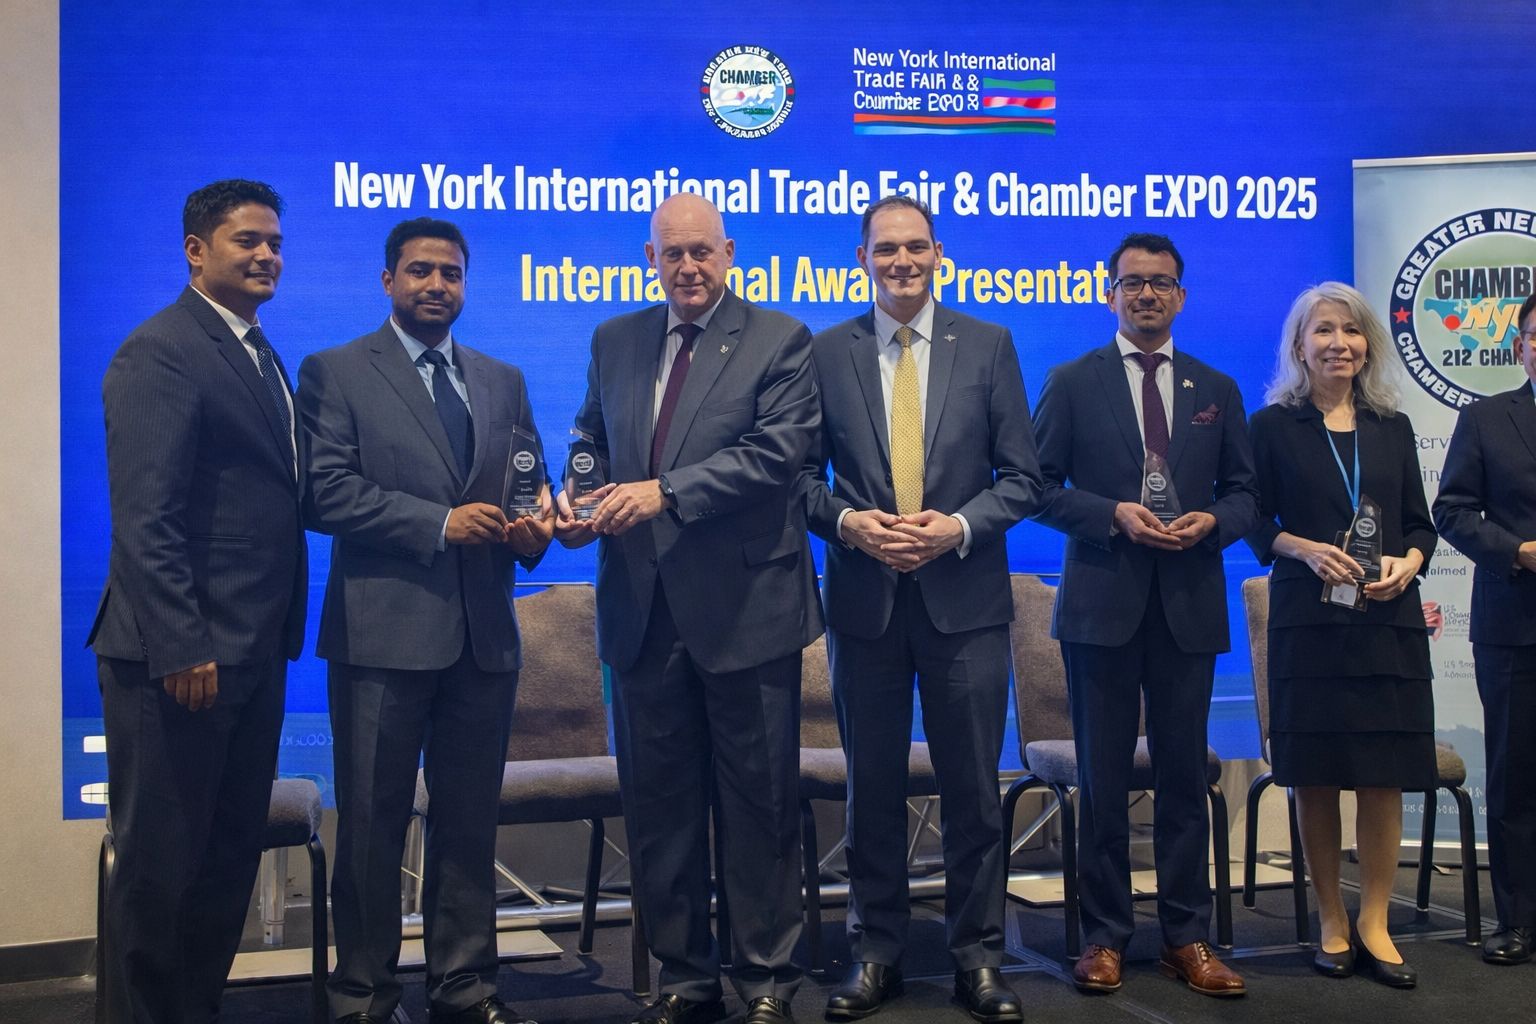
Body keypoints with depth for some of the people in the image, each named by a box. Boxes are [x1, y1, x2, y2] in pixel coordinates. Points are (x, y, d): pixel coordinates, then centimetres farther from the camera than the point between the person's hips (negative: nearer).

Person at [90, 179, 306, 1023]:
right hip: (182, 658, -9)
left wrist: (279, 634, 11)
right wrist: (182, 648, -22)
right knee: (161, 860, 4)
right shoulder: (160, 351, -11)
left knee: (231, 853, 15)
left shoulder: (261, 358, 16)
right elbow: (144, 517, -18)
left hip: (254, 652, 9)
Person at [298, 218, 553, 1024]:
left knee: (470, 821, 11)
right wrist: (440, 524, -17)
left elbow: (530, 483, 16)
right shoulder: (336, 373, 1)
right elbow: (329, 492, -11)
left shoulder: (503, 381, 15)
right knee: (373, 824, 5)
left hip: (483, 635, 5)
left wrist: (533, 528, -7)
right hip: (383, 633, -4)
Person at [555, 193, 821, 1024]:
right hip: (642, 609, 5)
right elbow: (591, 440, 16)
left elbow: (776, 451, -15)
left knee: (759, 801, 6)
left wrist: (664, 491, -24)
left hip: (745, 605, -4)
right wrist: (576, 496, -6)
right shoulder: (614, 342, 12)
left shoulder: (779, 341, -4)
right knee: (657, 802, 11)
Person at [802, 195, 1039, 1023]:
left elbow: (1022, 476, 2)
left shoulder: (988, 346, 3)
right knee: (873, 787, 10)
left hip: (964, 597, 0)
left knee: (973, 787, 6)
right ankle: (876, 952, 23)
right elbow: (802, 474, 5)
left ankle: (978, 957, 19)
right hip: (863, 599, 1)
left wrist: (960, 527, -13)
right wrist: (846, 520, -13)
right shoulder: (827, 352, 4)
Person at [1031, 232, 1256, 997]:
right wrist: (1114, 514, -14)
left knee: (1184, 775, 6)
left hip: (1189, 606, 2)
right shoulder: (1071, 382, 4)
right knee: (1103, 777, 5)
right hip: (1101, 603, -2)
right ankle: (1104, 935, 14)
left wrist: (1212, 521, -9)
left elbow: (1243, 493, 12)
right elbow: (1041, 487, 0)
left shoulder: (1216, 389, 12)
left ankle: (1186, 938, 16)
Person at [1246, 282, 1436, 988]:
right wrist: (1306, 550, -16)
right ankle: (1331, 921, 16)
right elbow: (1255, 523, 2)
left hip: (1389, 620, 2)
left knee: (1384, 774, 1)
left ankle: (1375, 923, 11)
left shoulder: (1393, 427, 12)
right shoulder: (1274, 426, 3)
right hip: (1308, 619, -2)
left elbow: (1420, 522, 12)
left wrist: (1407, 563, -8)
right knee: (1315, 776, 2)